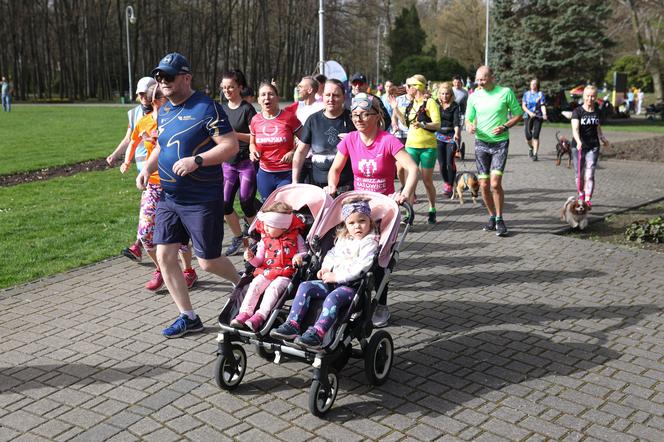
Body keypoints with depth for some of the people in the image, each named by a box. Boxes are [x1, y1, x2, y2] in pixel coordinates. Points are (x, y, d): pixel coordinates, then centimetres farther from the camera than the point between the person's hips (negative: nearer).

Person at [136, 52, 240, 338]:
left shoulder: (207, 108, -12)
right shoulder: (163, 112, 13)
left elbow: (231, 146, -17)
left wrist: (196, 160, -27)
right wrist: (147, 168, 8)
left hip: (203, 199, -7)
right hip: (168, 198, 8)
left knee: (208, 262, 0)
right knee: (164, 256, 3)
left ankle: (241, 283, 33)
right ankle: (188, 317, 17)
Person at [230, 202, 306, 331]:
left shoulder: (295, 237, 5)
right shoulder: (264, 239, 14)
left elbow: (305, 253, 9)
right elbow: (259, 261, 14)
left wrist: (299, 256, -14)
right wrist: (251, 258, -7)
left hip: (286, 273, -4)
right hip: (266, 272, 4)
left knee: (273, 287, -30)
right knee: (255, 285, -22)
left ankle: (260, 316, -38)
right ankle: (244, 313, -25)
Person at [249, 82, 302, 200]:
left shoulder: (289, 117, -8)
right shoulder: (255, 120, 2)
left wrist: (293, 152, -15)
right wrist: (253, 151, -2)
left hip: (287, 175, -4)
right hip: (265, 174, 4)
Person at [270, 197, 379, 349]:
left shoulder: (370, 242, -6)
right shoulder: (343, 239, 20)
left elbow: (361, 267, -18)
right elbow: (332, 254, 29)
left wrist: (336, 276, -18)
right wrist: (325, 268, 6)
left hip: (352, 285, -8)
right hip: (332, 281, 8)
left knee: (333, 297, -36)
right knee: (305, 286, -10)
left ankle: (316, 333, -43)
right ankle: (292, 325, -18)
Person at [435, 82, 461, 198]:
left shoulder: (454, 106, -3)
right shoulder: (435, 104, 2)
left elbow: (457, 121, -13)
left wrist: (456, 133, -32)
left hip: (451, 136, -2)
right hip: (439, 136, 2)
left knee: (450, 162, -10)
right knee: (442, 163, 4)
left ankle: (450, 186, 2)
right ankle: (446, 183, 28)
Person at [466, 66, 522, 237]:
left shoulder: (506, 92, -5)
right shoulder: (474, 96, 4)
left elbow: (518, 114, 2)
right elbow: (468, 118, 12)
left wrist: (505, 127, -15)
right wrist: (470, 126, -12)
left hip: (500, 143, -3)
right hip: (481, 143, 3)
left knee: (495, 183, -14)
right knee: (484, 185, 4)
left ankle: (499, 219, 3)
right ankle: (492, 216, 24)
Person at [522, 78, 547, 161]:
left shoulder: (540, 94, 3)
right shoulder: (526, 94, 10)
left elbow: (543, 106, -4)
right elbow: (523, 106, 7)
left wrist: (544, 114, -22)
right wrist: (529, 112, -10)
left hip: (538, 117, -2)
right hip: (528, 116, 2)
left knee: (536, 136, -9)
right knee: (528, 136, -4)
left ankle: (535, 154, -5)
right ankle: (531, 148, 28)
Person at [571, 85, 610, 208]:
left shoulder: (597, 112, 7)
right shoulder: (577, 111, -7)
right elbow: (575, 128, -21)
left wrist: (602, 138, 9)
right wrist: (578, 141, -39)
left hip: (593, 147, 2)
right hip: (578, 147, -2)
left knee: (589, 175, -8)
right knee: (579, 174, 10)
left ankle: (587, 199, -10)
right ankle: (581, 194, 33)